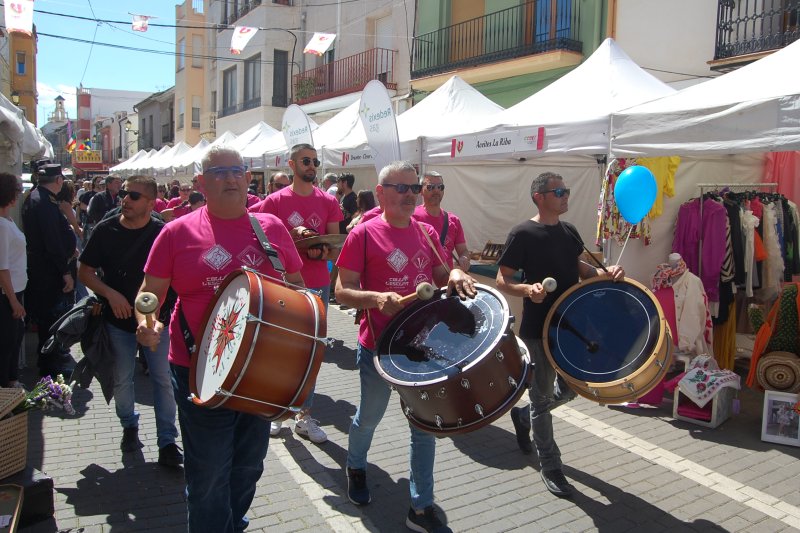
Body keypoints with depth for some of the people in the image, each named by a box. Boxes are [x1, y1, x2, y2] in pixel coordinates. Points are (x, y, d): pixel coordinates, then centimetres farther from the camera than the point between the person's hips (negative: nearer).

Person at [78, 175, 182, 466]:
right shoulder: (106, 230, -5)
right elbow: (85, 272, 1)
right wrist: (110, 294, -14)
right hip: (118, 318, 2)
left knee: (162, 378, 0)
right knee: (122, 379, 13)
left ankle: (167, 441, 9)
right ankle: (129, 426, 36)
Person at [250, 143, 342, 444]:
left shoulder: (328, 202, 5)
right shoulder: (276, 201, -2)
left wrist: (322, 252, -16)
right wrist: (293, 235, -18)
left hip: (318, 286, 3)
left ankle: (304, 416, 19)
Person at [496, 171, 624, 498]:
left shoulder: (569, 232, 8)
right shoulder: (523, 234, -12)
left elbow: (581, 270, 19)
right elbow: (502, 280, -12)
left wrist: (606, 273, -1)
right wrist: (527, 290, -32)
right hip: (538, 330, -7)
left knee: (571, 387, 19)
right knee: (542, 398, 6)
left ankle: (523, 416, 42)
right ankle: (550, 467, 21)